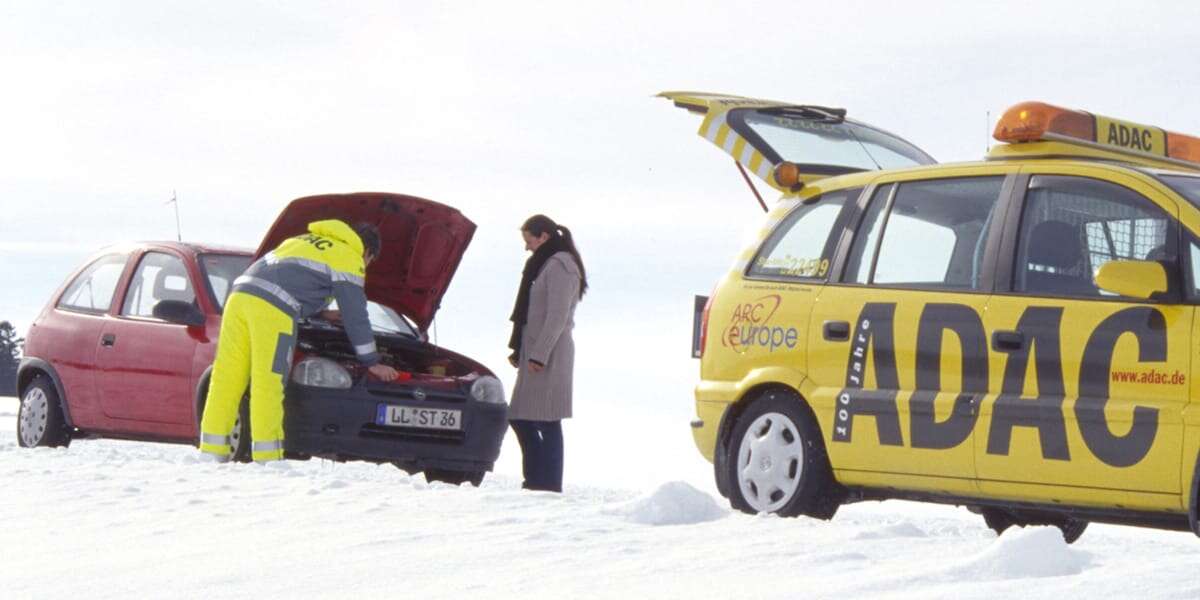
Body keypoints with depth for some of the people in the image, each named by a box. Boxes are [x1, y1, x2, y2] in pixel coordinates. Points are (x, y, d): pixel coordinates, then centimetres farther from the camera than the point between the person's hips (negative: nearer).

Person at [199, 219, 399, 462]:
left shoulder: (305, 241, 36)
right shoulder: (349, 258, 12)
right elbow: (355, 315, 11)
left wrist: (321, 312, 61)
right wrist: (372, 362, 18)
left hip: (240, 294, 7)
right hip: (272, 310, -7)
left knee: (226, 379, 4)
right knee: (268, 385, -7)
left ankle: (212, 451, 2)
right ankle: (267, 460, -8)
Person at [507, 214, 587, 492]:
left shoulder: (559, 266, -12)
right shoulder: (546, 264, 20)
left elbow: (557, 316, -19)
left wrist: (539, 354, -22)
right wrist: (520, 351, 20)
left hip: (549, 355, -10)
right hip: (535, 352, 10)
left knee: (547, 422, -9)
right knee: (519, 418, 11)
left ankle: (549, 484, -7)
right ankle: (538, 480, 14)